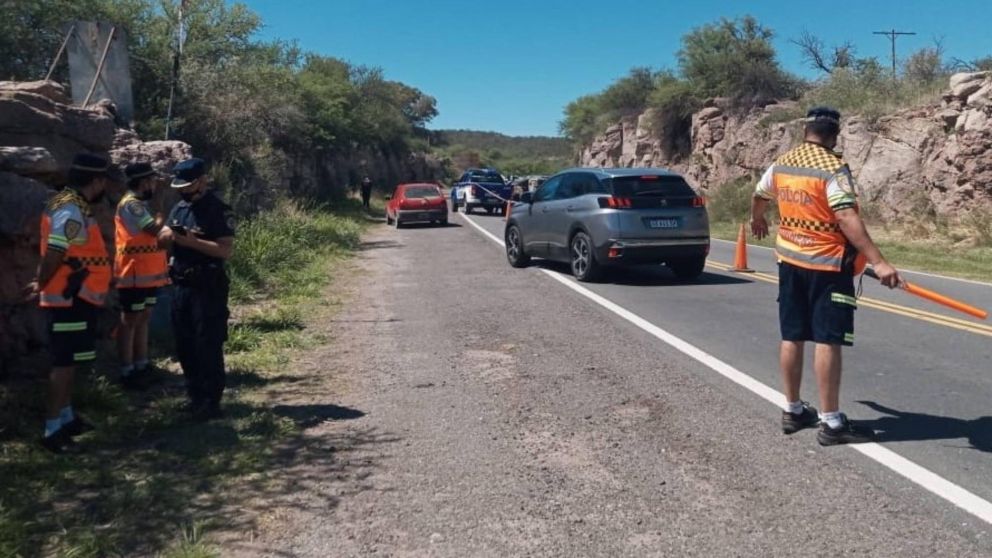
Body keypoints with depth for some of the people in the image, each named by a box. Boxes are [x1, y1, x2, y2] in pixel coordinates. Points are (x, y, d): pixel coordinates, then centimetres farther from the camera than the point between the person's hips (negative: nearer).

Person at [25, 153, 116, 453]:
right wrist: (40, 286, -9)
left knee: (68, 361, 17)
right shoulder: (71, 212, -21)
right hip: (71, 299, -10)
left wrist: (41, 283, 12)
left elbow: (54, 254, 16)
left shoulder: (70, 205, 13)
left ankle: (66, 418, 28)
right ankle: (52, 430, 0)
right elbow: (53, 256, -24)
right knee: (65, 362, -5)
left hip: (74, 297, 10)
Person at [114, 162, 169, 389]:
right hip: (134, 275, -9)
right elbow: (154, 229, -22)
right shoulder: (130, 204, -15)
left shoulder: (140, 205, 16)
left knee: (143, 320, 13)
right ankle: (127, 372, 4)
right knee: (130, 322, -2)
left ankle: (141, 366, 21)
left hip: (147, 274, 9)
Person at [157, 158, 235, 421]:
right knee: (184, 345, 14)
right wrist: (170, 234, -9)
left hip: (207, 288, -8)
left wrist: (191, 241, -23)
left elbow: (226, 250, -20)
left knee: (208, 346, -4)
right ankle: (194, 397, 26)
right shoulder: (180, 207, 12)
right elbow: (161, 237, 14)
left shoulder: (218, 210, -13)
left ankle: (210, 403, 3)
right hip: (181, 286, 8)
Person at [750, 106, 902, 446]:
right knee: (828, 340, -4)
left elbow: (758, 198, 24)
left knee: (792, 337, 11)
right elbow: (847, 218, -26)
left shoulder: (781, 164, 6)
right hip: (827, 265, -7)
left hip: (790, 260, 7)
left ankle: (793, 411, 22)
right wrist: (878, 262, -30)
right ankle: (831, 423, 1)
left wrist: (757, 221, 46)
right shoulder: (833, 168, -15)